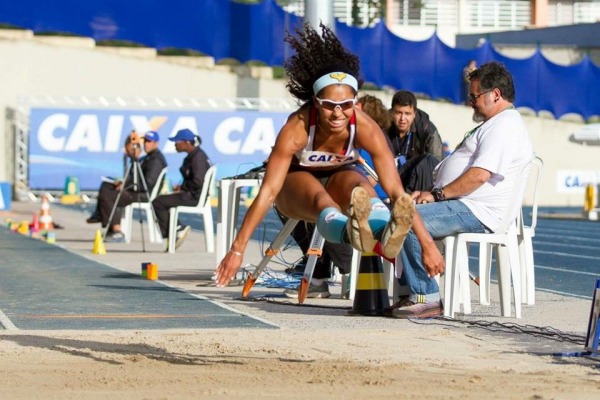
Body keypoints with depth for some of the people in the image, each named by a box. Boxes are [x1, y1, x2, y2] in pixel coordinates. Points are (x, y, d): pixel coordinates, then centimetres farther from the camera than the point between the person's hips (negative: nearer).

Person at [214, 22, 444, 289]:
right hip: (297, 180, -2)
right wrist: (237, 249, -34)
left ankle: (385, 236, -68)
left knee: (361, 187, -35)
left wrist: (427, 243, -32)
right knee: (320, 199, -39)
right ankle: (352, 234, -75)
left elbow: (396, 191, -28)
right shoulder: (297, 128, -33)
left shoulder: (365, 127, -28)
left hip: (339, 177, 2)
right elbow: (268, 192, -32)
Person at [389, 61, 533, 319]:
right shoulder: (495, 124, 25)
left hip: (475, 213, -12)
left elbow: (480, 174, -24)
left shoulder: (505, 126, -13)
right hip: (464, 206, 12)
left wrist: (438, 194, -16)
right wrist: (432, 194, 13)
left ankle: (426, 298, -22)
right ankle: (411, 291, 6)